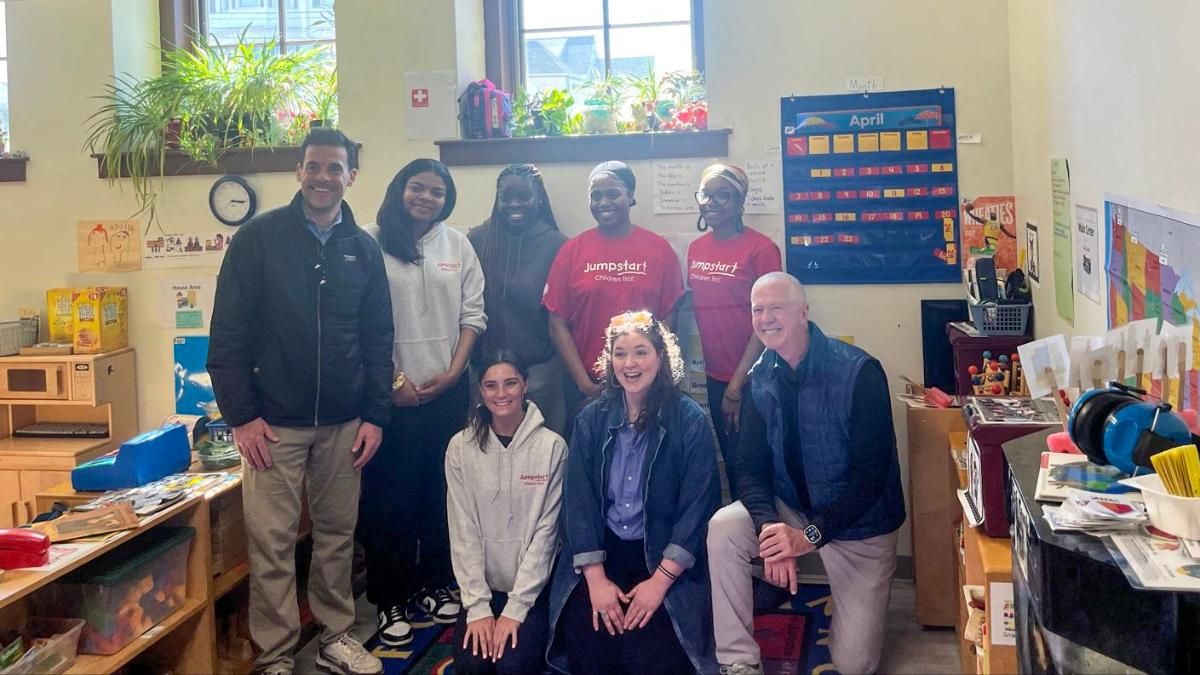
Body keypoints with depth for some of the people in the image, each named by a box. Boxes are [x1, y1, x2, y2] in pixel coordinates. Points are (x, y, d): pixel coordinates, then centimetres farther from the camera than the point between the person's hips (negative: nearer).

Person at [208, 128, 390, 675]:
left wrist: (375, 416, 3)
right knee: (272, 542, 1)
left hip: (343, 423, 3)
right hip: (273, 421, -3)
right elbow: (228, 333, -5)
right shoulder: (258, 239, -4)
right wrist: (241, 415, -9)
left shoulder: (363, 249, 7)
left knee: (337, 534, 11)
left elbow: (378, 339, 9)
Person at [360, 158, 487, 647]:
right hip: (390, 392, -4)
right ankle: (391, 599, 12)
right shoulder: (371, 241, -4)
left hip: (447, 391, 4)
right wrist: (393, 380, -10)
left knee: (440, 492, 11)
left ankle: (435, 584, 25)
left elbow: (472, 314, 8)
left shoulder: (458, 245, 9)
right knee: (388, 497, 2)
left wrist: (453, 372, -3)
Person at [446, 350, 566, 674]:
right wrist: (477, 606, -12)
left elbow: (546, 529, -11)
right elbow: (463, 530, -5)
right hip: (481, 585, 2)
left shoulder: (552, 446, -11)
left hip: (534, 586, -2)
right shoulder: (461, 447, -5)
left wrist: (516, 608, -14)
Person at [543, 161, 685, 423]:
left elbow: (668, 319, 1)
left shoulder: (659, 249, -1)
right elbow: (558, 324, -1)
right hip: (586, 387, 1)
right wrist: (583, 381, -8)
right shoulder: (572, 251, 0)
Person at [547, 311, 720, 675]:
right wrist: (596, 579, -13)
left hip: (666, 557, -2)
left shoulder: (690, 420, -7)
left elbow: (698, 506, -11)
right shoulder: (591, 419, 3)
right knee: (585, 643, -20)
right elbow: (578, 500, -2)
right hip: (602, 551, 3)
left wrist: (660, 581, -18)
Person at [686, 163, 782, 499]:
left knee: (744, 465, 2)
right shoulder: (696, 249, 6)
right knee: (730, 462, 15)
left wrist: (737, 386, -13)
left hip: (749, 380, -5)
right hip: (714, 378, 6)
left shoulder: (761, 249, -12)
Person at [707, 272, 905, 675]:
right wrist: (769, 528, -28)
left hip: (860, 522, -3)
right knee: (723, 528, -26)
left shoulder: (859, 372, -21)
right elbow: (751, 468, -8)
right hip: (790, 510, 4)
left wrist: (810, 535, -30)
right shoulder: (760, 379, -5)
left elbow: (871, 474, -23)